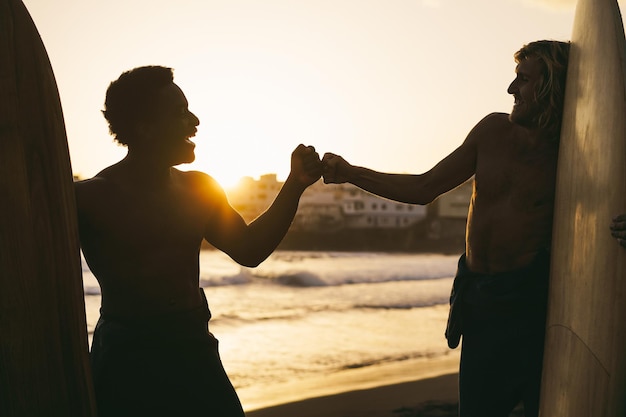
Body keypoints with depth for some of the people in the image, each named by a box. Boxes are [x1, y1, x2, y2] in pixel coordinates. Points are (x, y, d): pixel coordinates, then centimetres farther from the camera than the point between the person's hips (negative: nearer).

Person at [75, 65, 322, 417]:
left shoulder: (198, 189, 8)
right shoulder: (91, 198, -11)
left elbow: (248, 250, 13)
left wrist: (295, 185, 4)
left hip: (194, 350, 6)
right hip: (127, 360, -5)